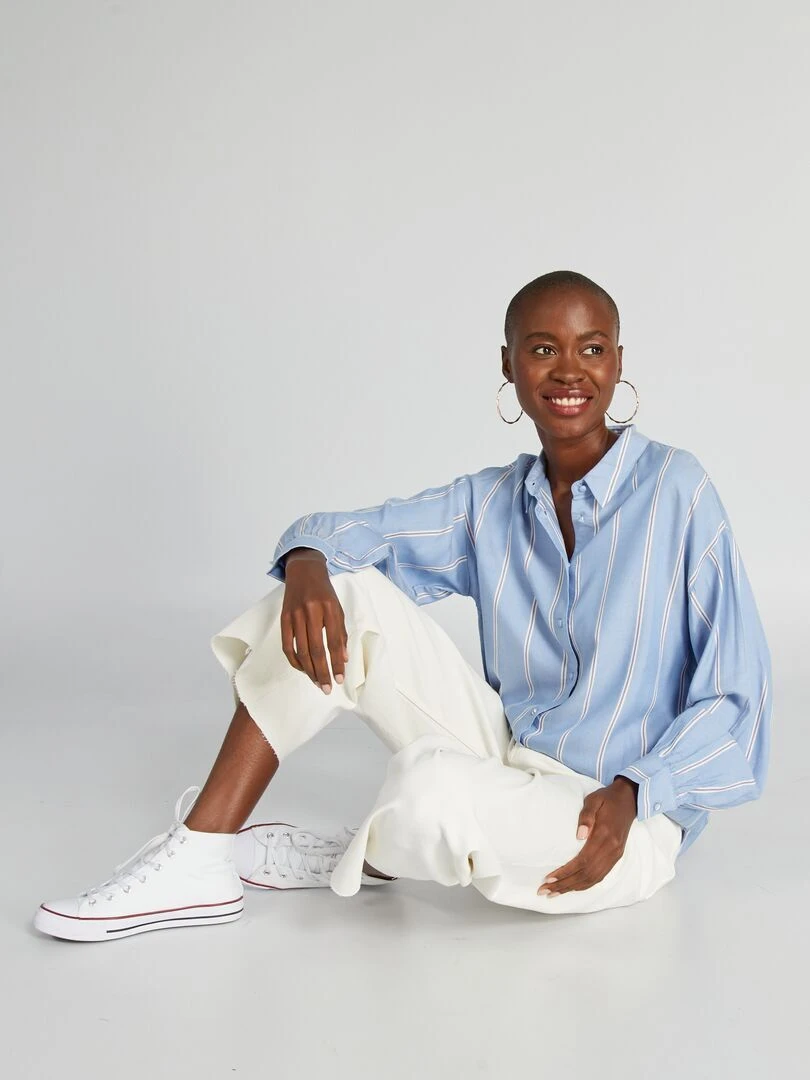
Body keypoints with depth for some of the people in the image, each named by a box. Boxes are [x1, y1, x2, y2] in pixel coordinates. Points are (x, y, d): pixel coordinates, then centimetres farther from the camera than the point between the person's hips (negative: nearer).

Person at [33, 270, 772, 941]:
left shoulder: (675, 490, -10)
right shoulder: (490, 504, 6)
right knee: (345, 593, -11)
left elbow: (737, 693, -10)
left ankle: (355, 859, 2)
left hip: (619, 822, -5)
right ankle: (201, 860, -12)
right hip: (507, 762, 5)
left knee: (432, 789, -37)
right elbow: (342, 532, 4)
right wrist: (306, 566, -20)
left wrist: (631, 795, -23)